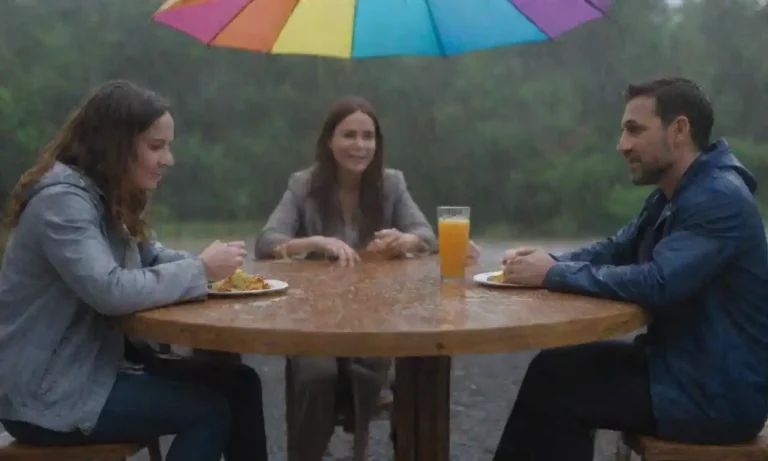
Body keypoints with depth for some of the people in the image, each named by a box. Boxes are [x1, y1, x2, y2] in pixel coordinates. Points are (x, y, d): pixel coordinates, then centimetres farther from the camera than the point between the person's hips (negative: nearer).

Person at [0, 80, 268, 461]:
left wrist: (207, 264, -7)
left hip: (96, 361, 9)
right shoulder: (62, 199, -21)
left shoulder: (106, 196, 9)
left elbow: (150, 257, 15)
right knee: (211, 409, -17)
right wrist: (200, 270, -20)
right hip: (50, 394, -9)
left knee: (239, 383, -2)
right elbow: (111, 291, -32)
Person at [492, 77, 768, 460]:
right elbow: (615, 250, 13)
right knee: (557, 368, 4)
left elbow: (657, 283, -32)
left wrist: (555, 274, -22)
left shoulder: (719, 198, -22)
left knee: (556, 382, -11)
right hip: (682, 361, 9)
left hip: (719, 393, -9)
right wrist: (549, 261, -7)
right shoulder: (671, 196, 11)